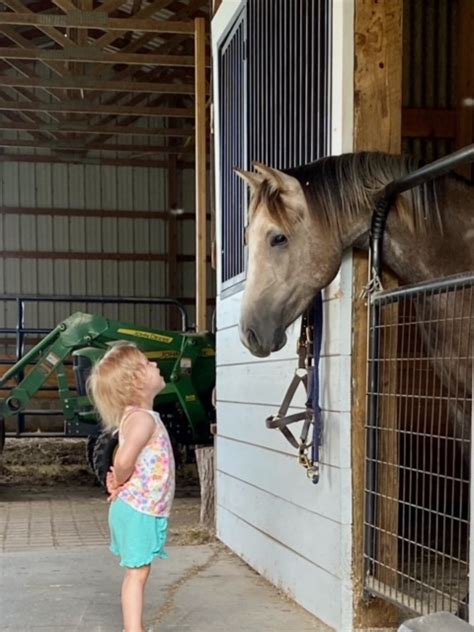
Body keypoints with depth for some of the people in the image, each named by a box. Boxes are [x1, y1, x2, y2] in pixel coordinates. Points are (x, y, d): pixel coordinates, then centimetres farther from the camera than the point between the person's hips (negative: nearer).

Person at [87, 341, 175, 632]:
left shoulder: (137, 416, 12)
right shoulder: (143, 419, -21)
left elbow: (123, 461, 21)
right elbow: (124, 461, -33)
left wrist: (119, 482, 2)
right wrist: (120, 483, -13)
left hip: (140, 509, 10)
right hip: (139, 510, -10)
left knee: (136, 573, 16)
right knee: (137, 573, -6)